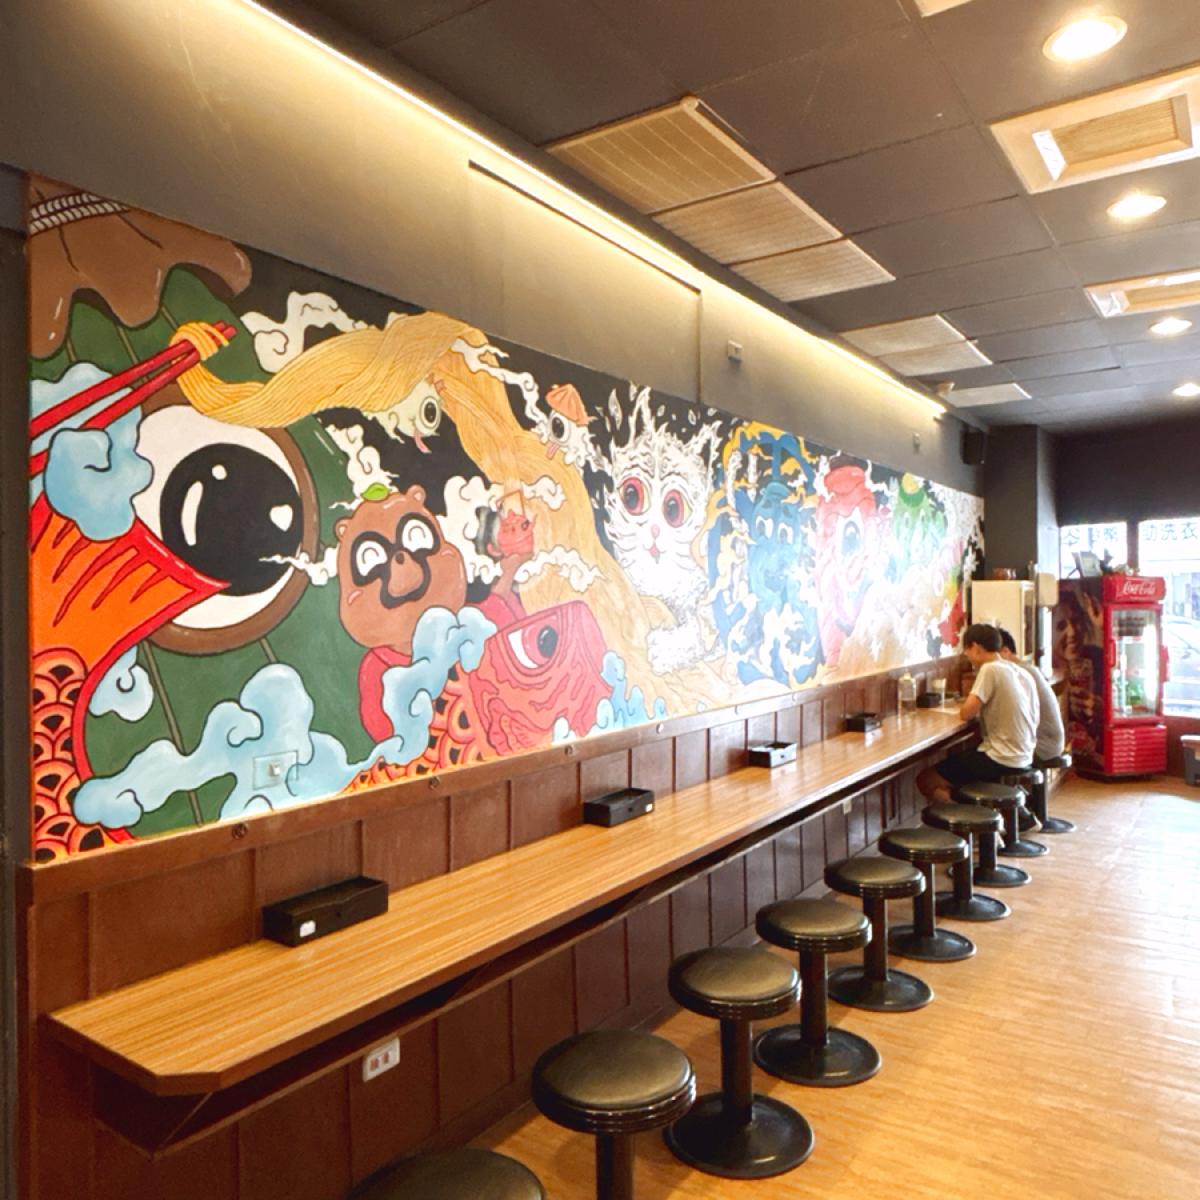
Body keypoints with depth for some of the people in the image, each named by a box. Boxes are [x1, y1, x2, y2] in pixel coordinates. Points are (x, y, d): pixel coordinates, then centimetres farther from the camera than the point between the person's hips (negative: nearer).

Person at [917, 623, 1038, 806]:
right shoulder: (1021, 672, 9)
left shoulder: (990, 669, -15)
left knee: (926, 779, -1)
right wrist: (978, 708, 10)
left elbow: (966, 713, -17)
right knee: (958, 758, 29)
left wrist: (968, 704, 3)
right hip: (1023, 757, 9)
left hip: (1002, 759, -9)